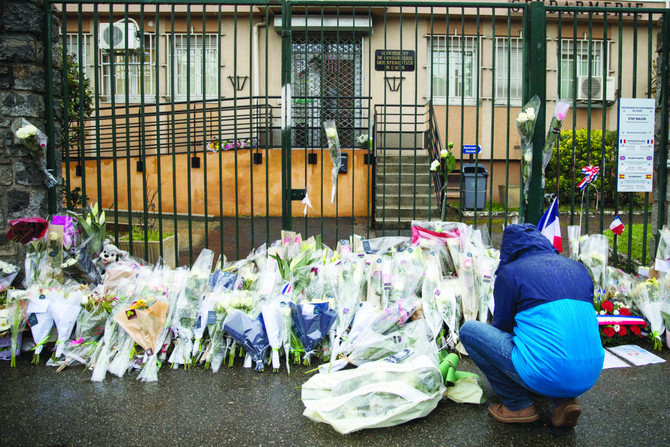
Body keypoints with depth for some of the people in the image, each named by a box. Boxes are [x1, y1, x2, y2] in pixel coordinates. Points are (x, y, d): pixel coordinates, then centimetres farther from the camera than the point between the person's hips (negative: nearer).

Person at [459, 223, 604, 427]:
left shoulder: (509, 272, 0)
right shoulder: (578, 268, 16)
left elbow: (501, 326, 8)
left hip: (547, 375, -7)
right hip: (590, 376, 7)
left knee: (468, 330, 6)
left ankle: (519, 405, 8)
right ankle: (564, 401, 13)